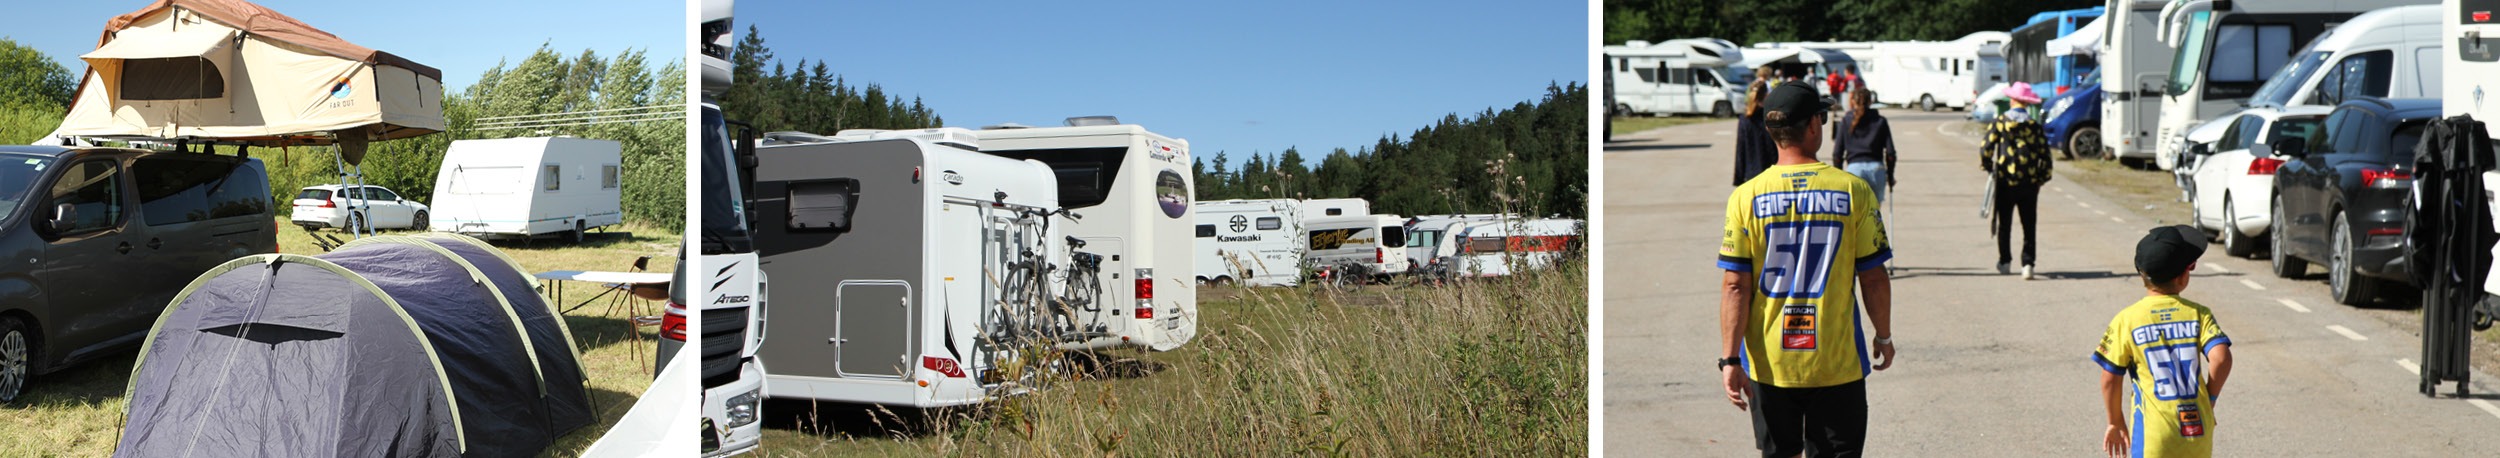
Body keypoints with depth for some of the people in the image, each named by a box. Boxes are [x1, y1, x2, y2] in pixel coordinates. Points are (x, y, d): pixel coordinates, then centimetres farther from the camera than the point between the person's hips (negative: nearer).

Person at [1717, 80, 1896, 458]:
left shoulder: (1746, 197, -7)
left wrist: (1730, 359, -4)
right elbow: (1874, 277, -2)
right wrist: (1883, 336, 13)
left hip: (1770, 364, 1)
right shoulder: (1853, 191, -7)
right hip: (1837, 363, -1)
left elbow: (1735, 286, -9)